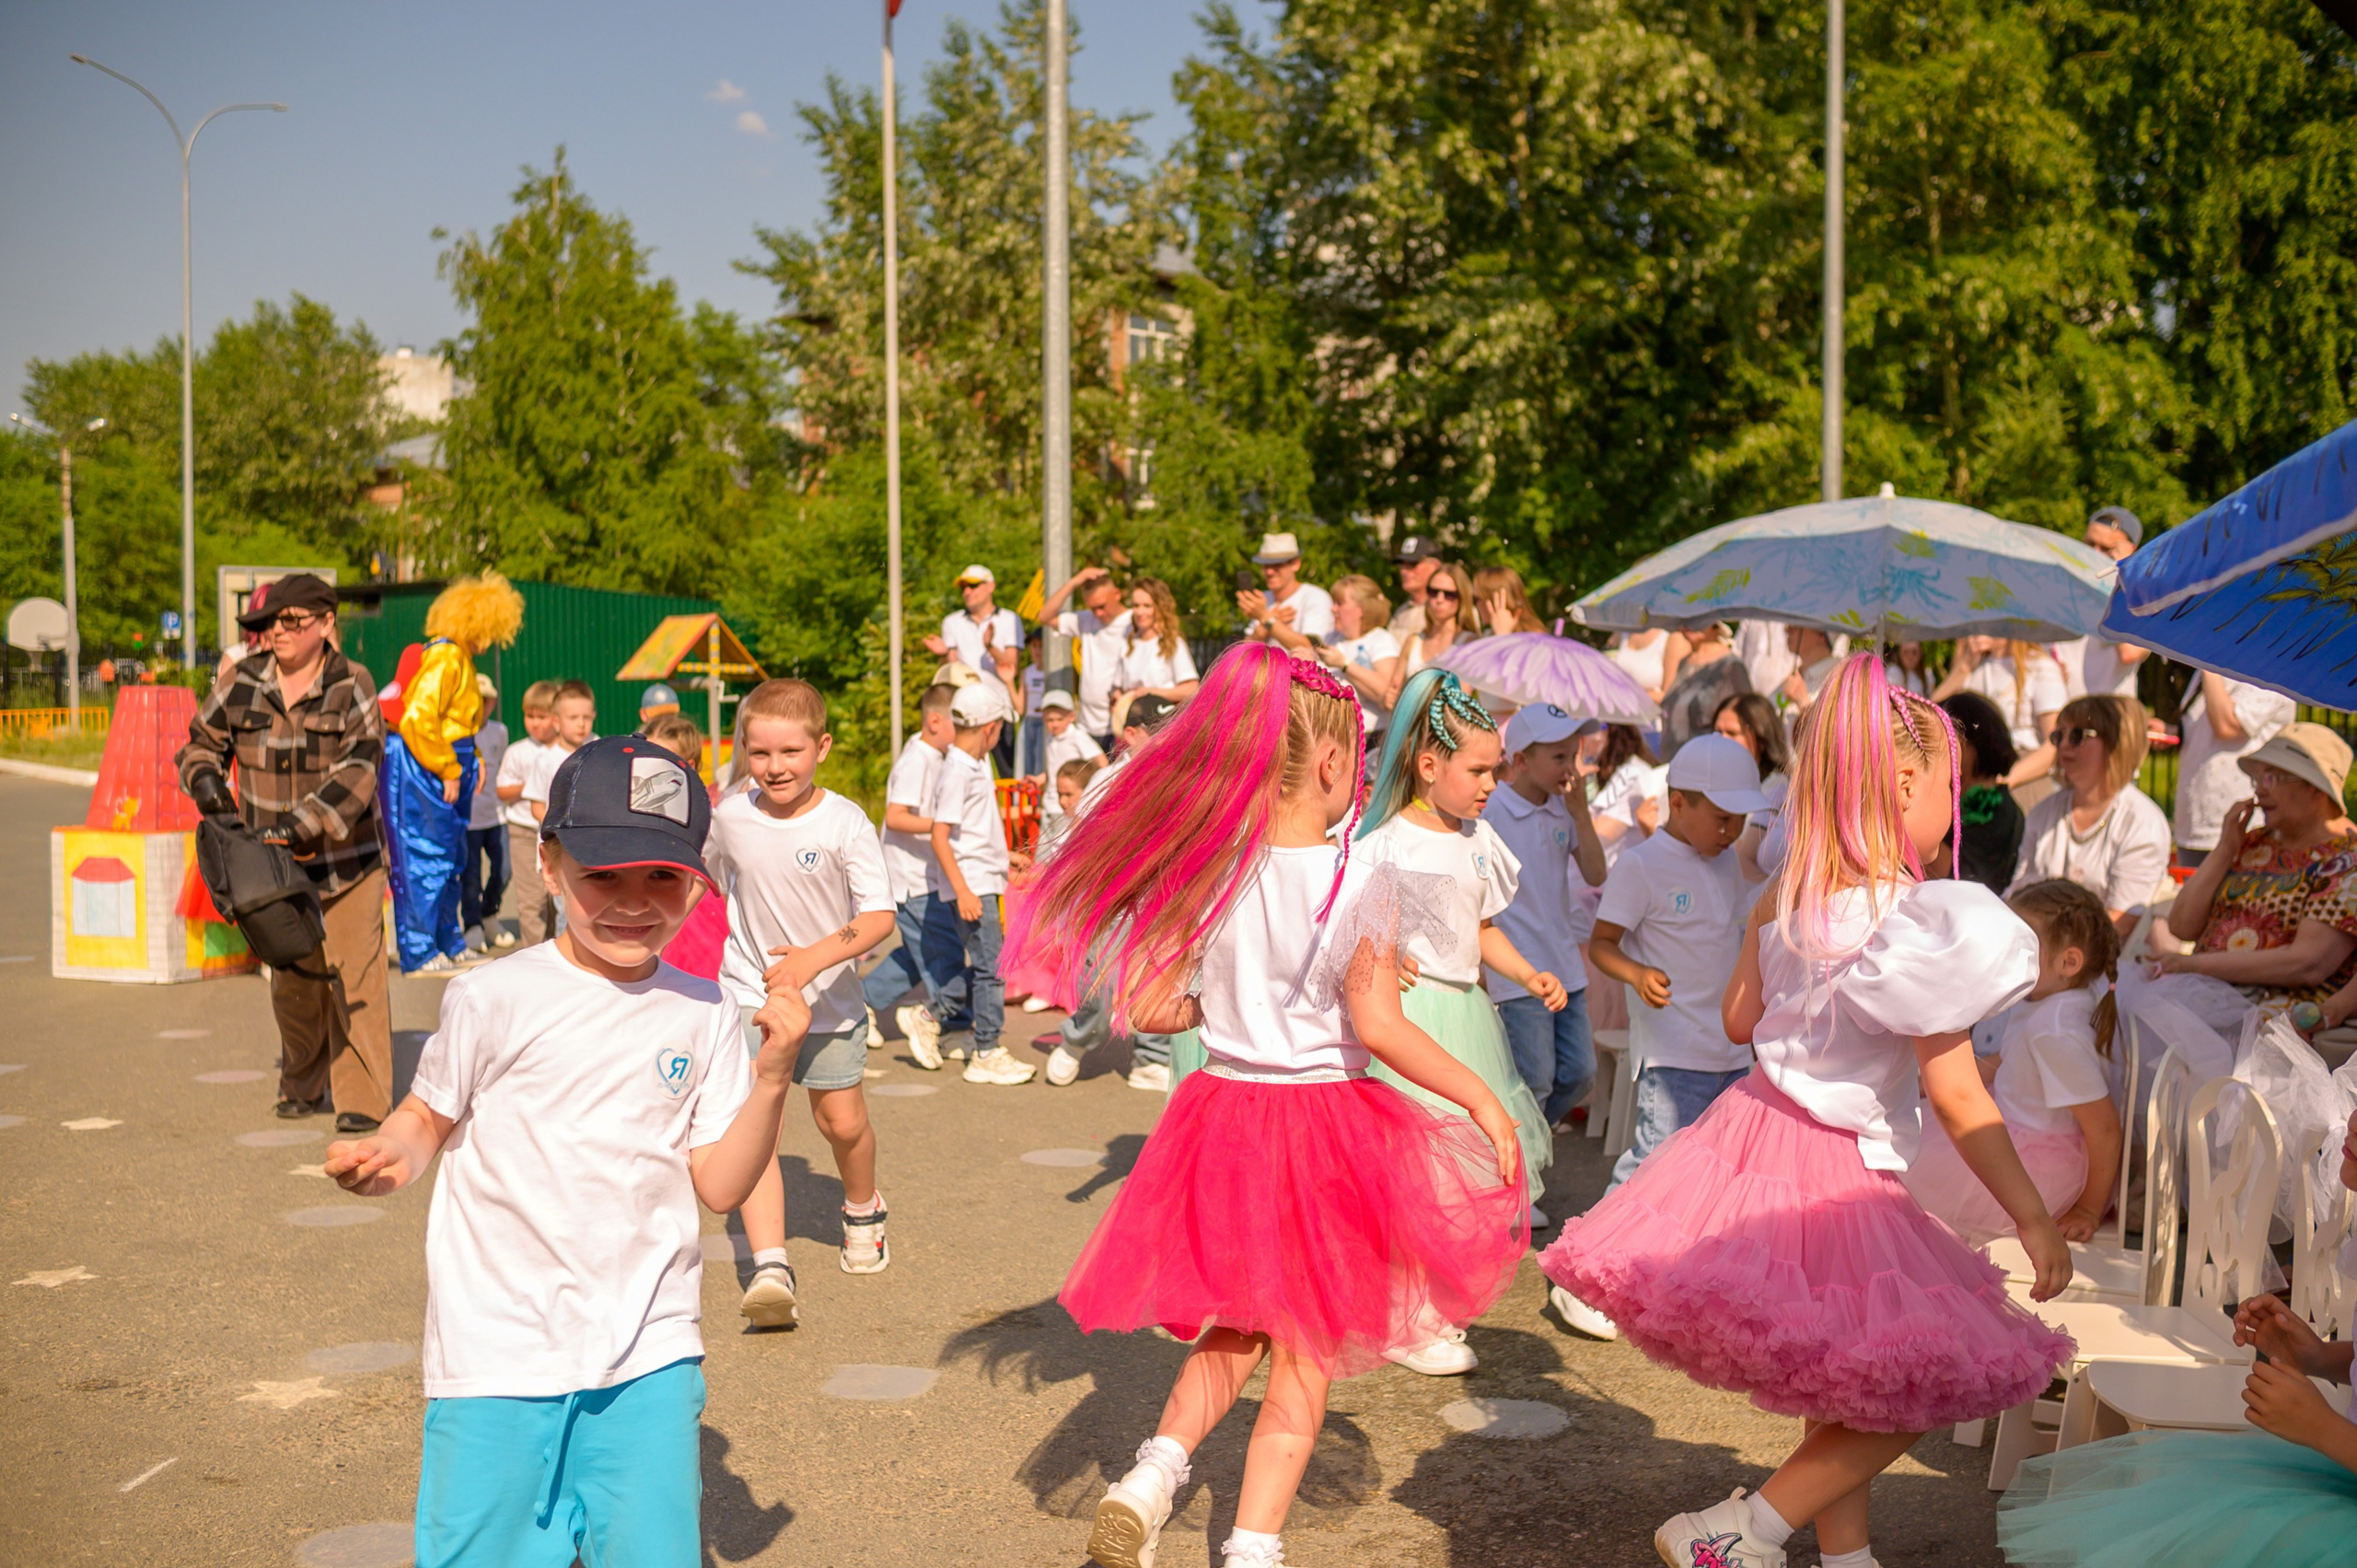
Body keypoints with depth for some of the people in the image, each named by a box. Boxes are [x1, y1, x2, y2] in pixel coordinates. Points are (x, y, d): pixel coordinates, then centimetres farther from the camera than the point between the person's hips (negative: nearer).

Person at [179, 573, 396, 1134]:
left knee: (355, 974, -8)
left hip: (345, 859, -4)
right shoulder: (242, 682, 1)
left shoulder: (351, 685, -9)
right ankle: (302, 1087, 30)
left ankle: (363, 1098, -1)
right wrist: (206, 779, -10)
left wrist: (303, 823, -30)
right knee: (291, 980, 13)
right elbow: (202, 742, 14)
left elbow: (357, 769, -19)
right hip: (273, 861, 4)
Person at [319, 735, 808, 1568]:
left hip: (649, 1354, 2)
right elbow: (429, 1115, 6)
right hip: (501, 1352, -2)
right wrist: (387, 1157, -15)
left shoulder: (703, 1013, 1)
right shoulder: (495, 998, -8)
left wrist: (772, 1078, -10)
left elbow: (719, 1184, 3)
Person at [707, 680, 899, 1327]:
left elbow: (879, 916, -23)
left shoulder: (844, 822, -17)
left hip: (830, 996, -1)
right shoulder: (728, 817, -8)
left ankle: (862, 1213, 41)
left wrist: (813, 958, -35)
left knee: (842, 1121, 9)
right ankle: (770, 1269, -19)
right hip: (750, 991, 1)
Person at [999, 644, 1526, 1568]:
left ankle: (1152, 1476, 4)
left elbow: (1145, 1005, -2)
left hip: (1222, 1111, 4)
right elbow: (1377, 1027, -21)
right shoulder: (1360, 884, -15)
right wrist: (1482, 1099, -14)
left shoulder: (1202, 874, -4)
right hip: (1327, 1122, -4)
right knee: (1304, 1352, 12)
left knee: (1235, 1330, 23)